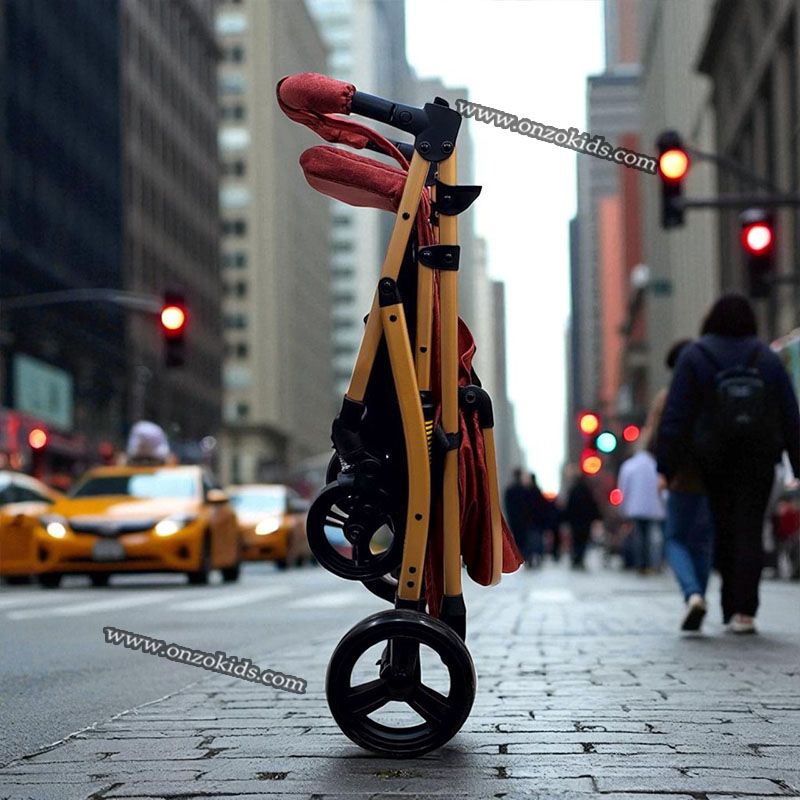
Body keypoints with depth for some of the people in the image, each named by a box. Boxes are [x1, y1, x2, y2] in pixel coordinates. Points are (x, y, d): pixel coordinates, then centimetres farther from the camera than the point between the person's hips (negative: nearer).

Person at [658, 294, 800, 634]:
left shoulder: (694, 357, -2)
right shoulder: (767, 359, 4)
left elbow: (676, 417, -7)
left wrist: (666, 468, -6)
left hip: (715, 462, 0)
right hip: (758, 462, 0)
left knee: (725, 532, 13)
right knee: (749, 533, -2)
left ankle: (731, 609, 18)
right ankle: (744, 611, -14)